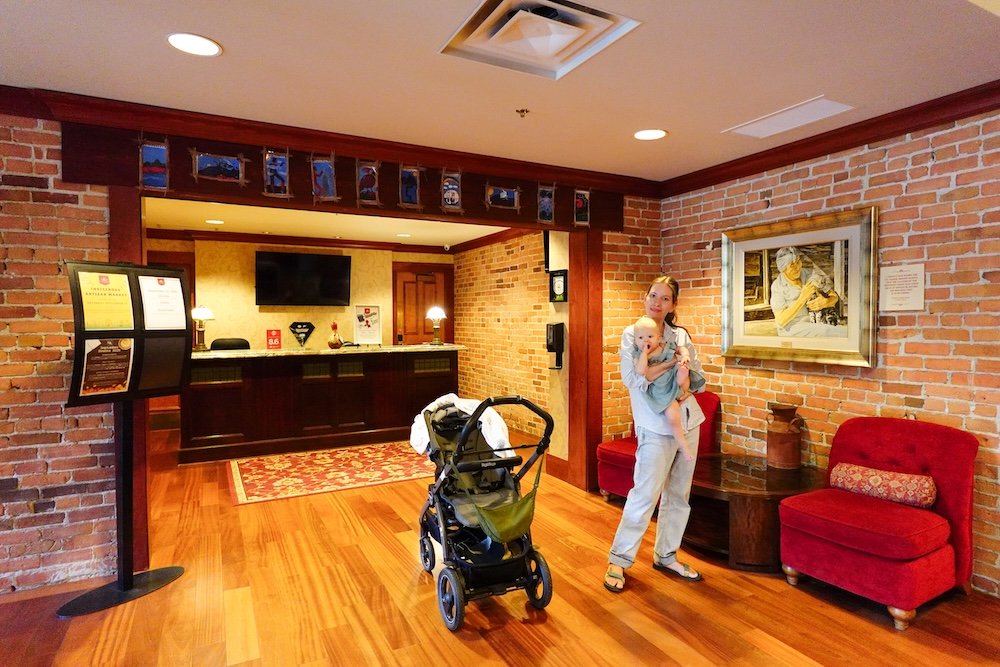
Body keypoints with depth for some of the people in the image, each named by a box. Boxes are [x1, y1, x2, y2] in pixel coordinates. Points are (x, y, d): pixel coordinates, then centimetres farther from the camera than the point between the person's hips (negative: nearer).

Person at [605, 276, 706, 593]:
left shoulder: (681, 335, 8)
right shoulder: (631, 334, -5)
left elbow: (698, 374, 7)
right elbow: (634, 379, -17)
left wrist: (686, 391, -14)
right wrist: (676, 359, -19)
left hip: (687, 421, 6)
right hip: (656, 426, -6)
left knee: (678, 494, 13)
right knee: (645, 493, -5)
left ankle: (666, 556, 29)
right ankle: (619, 560, 9)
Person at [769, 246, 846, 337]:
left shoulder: (811, 274, 2)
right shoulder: (777, 286, -7)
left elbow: (835, 297, 10)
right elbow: (781, 321, -13)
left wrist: (825, 302, -15)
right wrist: (802, 298, -18)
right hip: (790, 329, -4)